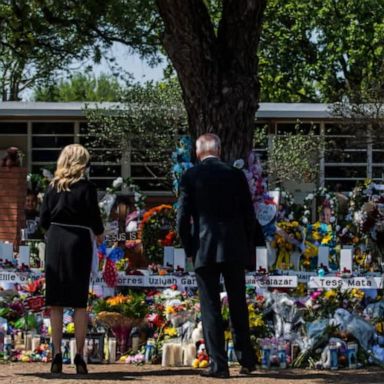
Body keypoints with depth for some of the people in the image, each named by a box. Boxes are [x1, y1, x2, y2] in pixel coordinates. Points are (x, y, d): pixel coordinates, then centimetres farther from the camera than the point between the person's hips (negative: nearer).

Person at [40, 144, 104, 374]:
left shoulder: (53, 187, 3)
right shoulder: (86, 188, -7)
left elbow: (44, 220, 4)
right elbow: (94, 218, -7)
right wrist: (99, 234, 15)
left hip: (55, 243, 3)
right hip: (79, 243, -3)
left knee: (56, 303, 6)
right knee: (80, 302, 3)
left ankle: (57, 354, 2)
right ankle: (79, 356, -1)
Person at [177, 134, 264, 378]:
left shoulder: (190, 177, -2)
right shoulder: (236, 175, 3)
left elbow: (183, 218, -4)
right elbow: (249, 215, 3)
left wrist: (189, 248, 7)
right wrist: (248, 248, 13)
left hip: (205, 250, -2)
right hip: (235, 248, 2)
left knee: (211, 307, 0)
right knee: (238, 305, 14)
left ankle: (219, 364, -3)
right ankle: (246, 358, 17)